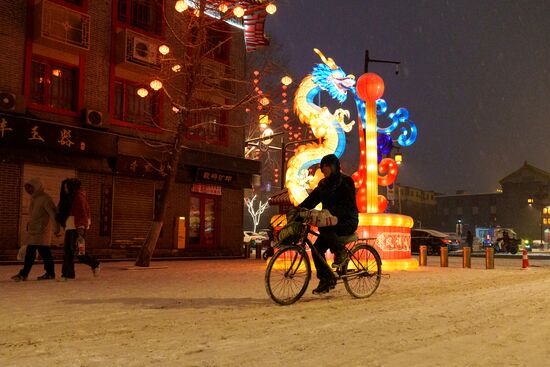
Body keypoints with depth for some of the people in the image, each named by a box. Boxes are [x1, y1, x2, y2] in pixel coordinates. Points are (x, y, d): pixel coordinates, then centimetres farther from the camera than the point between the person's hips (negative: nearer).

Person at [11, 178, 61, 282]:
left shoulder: (45, 199, -12)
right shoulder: (33, 199, 16)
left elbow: (53, 214, -17)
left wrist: (56, 229, -19)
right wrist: (29, 225, 21)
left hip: (42, 231, -8)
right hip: (32, 231, 8)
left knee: (44, 253, -3)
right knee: (29, 253, 9)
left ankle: (50, 273, 5)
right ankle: (24, 273, 12)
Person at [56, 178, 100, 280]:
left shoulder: (79, 197, -9)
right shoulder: (68, 199, 19)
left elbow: (83, 213, -17)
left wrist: (81, 227, -25)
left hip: (78, 227, -9)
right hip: (70, 227, 9)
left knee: (75, 249, -11)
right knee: (67, 250, 4)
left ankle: (95, 264, 7)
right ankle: (67, 273, 7)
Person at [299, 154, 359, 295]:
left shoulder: (346, 181, -9)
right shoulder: (323, 184, 12)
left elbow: (348, 204, -21)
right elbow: (311, 200, 6)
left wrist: (331, 212, -36)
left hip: (348, 221, -7)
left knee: (324, 228, -34)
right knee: (317, 249, -7)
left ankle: (340, 251, -12)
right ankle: (325, 280, 4)